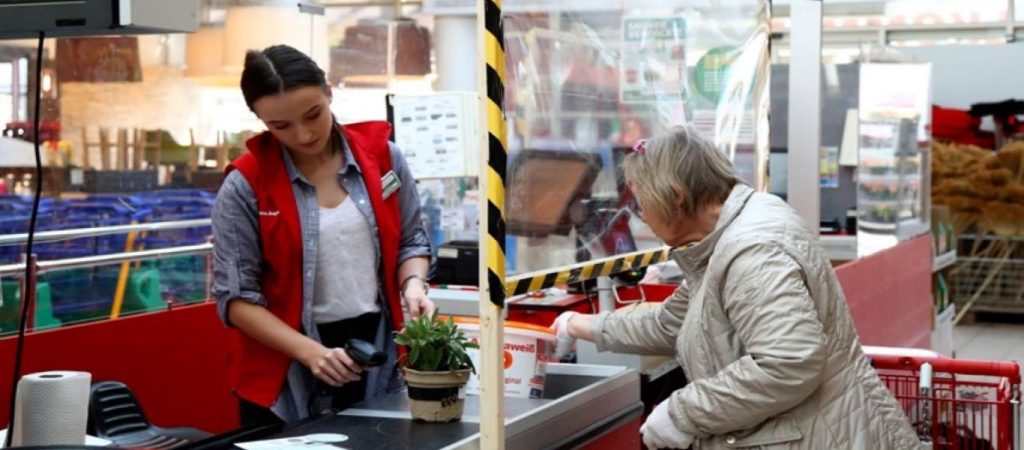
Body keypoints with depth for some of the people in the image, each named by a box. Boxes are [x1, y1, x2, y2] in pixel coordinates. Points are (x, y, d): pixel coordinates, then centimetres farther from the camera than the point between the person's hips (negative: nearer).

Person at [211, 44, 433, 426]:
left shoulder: (382, 156, -1)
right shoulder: (245, 186, -9)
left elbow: (410, 241, 11)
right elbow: (236, 298, -9)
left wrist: (412, 284, -10)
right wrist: (311, 352, -19)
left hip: (377, 359, 3)